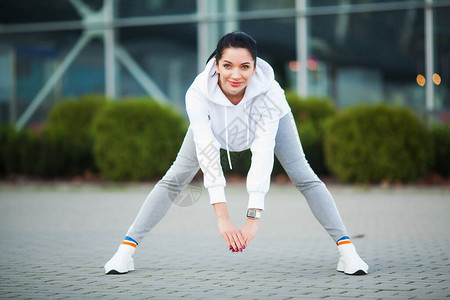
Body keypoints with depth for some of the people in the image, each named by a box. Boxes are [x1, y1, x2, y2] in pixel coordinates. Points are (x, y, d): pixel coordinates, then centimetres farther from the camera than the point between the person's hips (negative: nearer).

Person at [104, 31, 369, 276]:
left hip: (269, 115, 0)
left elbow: (263, 153, -45)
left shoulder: (269, 90, -41)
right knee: (173, 181, -6)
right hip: (215, 121, 1)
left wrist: (253, 217, -50)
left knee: (305, 178, -13)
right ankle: (127, 248, 1)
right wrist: (223, 218, -46)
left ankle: (346, 249, -6)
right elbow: (207, 152, -42)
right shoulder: (198, 93, -39)